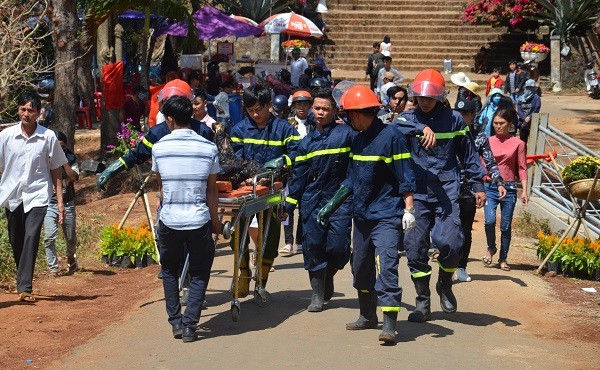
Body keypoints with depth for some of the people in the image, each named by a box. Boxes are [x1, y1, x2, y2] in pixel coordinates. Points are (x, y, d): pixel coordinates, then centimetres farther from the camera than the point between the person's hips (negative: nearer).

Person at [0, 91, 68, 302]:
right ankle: (23, 280, 31)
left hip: (37, 195, -2)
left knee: (31, 238, -16)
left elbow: (56, 170, 5)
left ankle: (25, 288, -17)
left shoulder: (48, 137, -2)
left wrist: (60, 202, 3)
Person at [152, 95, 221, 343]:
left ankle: (175, 322, 18)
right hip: (199, 220, -1)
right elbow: (211, 190, 1)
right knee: (199, 274, 12)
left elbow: (160, 186, 11)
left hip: (169, 220, 1)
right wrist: (215, 221, 12)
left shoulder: (159, 148, -1)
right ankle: (190, 325, 4)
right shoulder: (208, 148, -3)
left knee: (169, 270, 21)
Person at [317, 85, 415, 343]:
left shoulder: (391, 136, -10)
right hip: (362, 215, 9)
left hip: (387, 216, -8)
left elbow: (406, 177, -12)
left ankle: (389, 324, -17)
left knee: (386, 265, -16)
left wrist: (408, 210, -18)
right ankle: (368, 316, 29)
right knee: (361, 267, 15)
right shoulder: (358, 140, 13)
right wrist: (331, 206, 20)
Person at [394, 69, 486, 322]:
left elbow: (468, 154, 15)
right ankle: (423, 303, 16)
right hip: (417, 192, 1)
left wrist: (478, 184, 13)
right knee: (416, 248, 2)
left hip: (447, 190, -1)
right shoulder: (408, 118, 5)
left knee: (449, 241, -15)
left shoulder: (453, 119, 6)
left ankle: (445, 285, 15)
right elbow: (395, 127, -20)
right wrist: (422, 128, -34)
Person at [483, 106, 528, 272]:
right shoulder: (488, 142, 4)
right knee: (489, 220, -17)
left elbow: (522, 168, 2)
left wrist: (524, 190, -4)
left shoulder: (517, 143, 0)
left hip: (509, 188, 0)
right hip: (490, 187, 0)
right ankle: (491, 248, 11)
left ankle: (503, 258, 22)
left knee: (506, 226, 5)